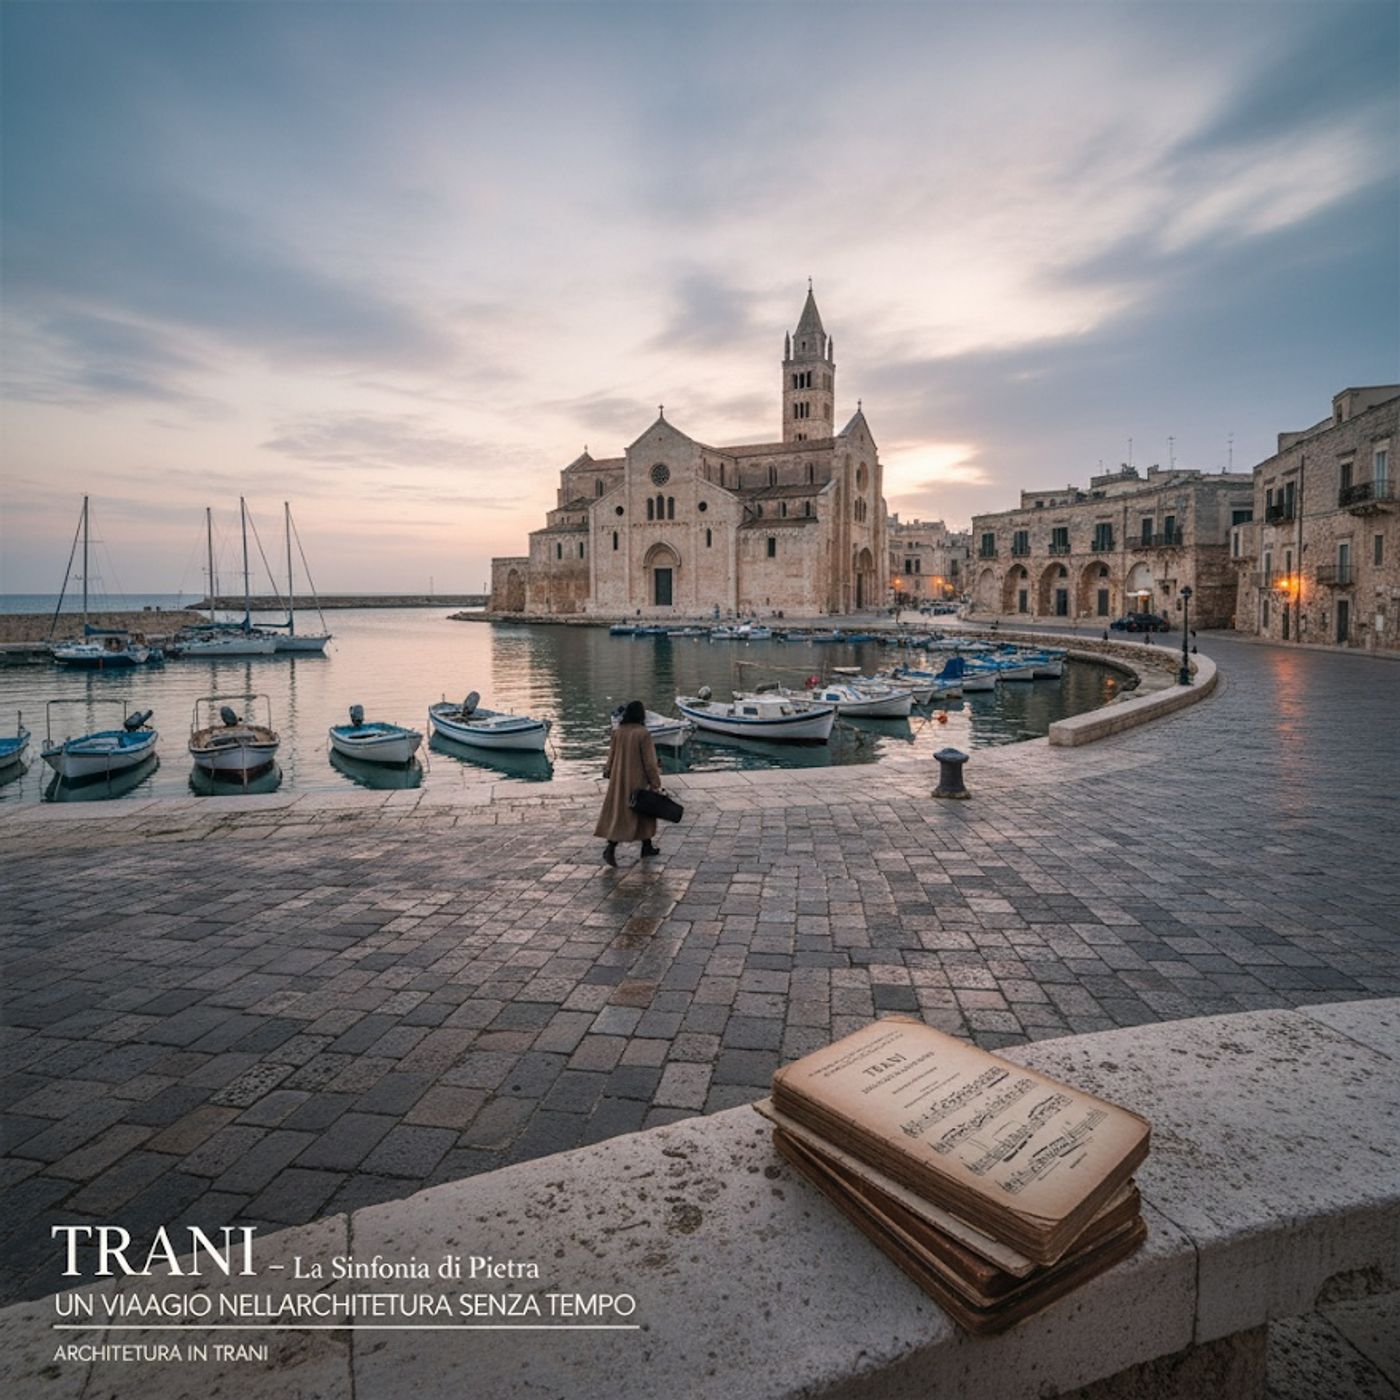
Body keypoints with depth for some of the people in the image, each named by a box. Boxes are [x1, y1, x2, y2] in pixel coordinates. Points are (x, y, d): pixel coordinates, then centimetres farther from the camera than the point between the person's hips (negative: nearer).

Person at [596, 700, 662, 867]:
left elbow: (612, 755, 7)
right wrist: (655, 782, -9)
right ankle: (646, 847, 26)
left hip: (619, 779, 5)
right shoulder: (642, 733, -18)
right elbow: (649, 761, -15)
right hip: (638, 780, -4)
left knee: (618, 812, 9)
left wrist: (608, 772, 20)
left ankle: (610, 848, -6)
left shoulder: (618, 731, -2)